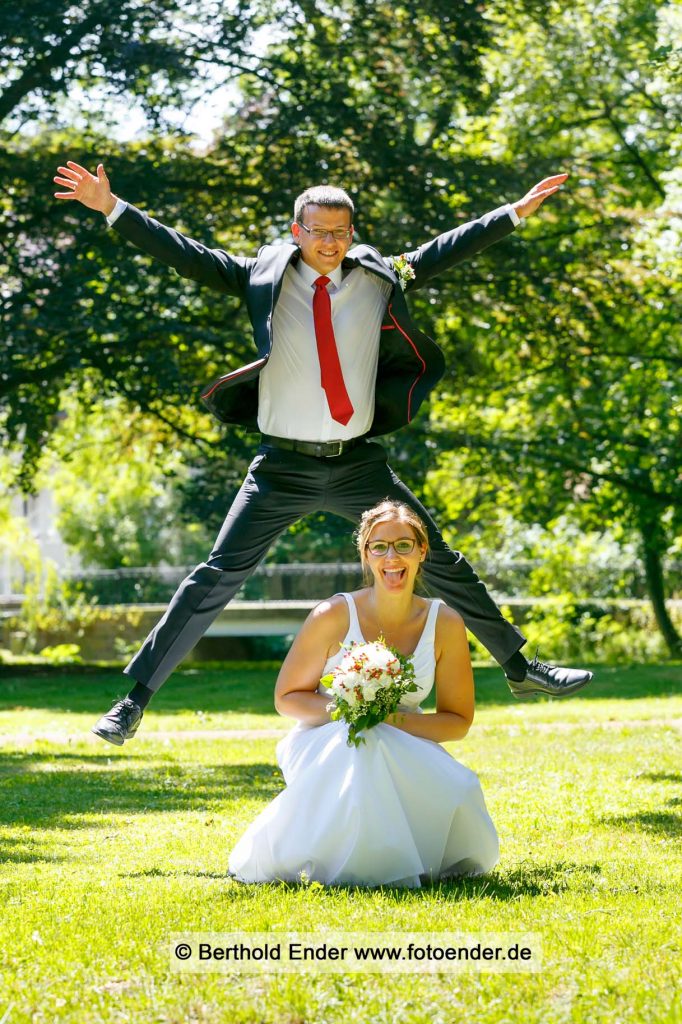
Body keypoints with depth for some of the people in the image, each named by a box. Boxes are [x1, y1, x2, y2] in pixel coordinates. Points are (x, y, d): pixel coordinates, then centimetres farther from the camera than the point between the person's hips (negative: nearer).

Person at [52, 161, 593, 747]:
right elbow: (184, 254, -5)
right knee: (219, 576, -8)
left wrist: (517, 211, 12)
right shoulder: (263, 277, -2)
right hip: (283, 469, -2)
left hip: (360, 464, 3)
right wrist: (112, 209, -11)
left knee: (443, 564, 7)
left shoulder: (380, 279, 5)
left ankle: (520, 668, 22)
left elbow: (442, 252, 12)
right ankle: (137, 697, -4)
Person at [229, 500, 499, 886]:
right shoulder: (334, 616, -13)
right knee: (357, 750, -39)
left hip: (404, 750, 3)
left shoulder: (445, 624, -7)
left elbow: (459, 721, -1)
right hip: (324, 744, -3)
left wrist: (395, 719, -20)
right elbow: (287, 698, -3)